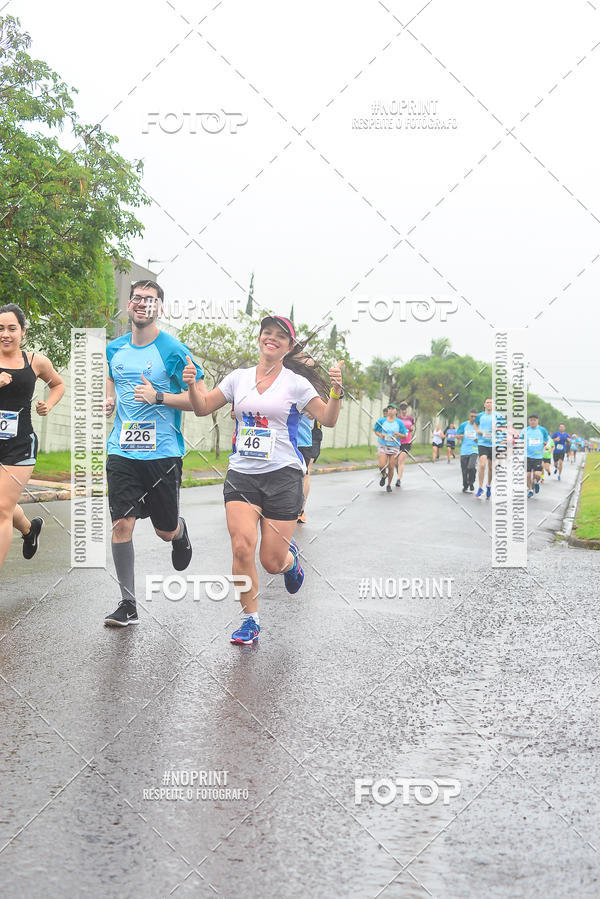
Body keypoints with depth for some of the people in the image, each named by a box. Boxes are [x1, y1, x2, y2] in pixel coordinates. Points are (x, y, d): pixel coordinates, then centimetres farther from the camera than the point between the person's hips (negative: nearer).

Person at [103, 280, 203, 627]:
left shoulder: (174, 350, -8)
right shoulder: (115, 348, 8)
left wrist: (158, 397, -21)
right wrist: (110, 398, 10)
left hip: (162, 453, -3)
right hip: (122, 452, 3)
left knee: (166, 531, 8)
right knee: (122, 524, -6)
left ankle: (181, 532, 47)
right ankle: (128, 605, 5)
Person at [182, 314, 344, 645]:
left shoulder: (296, 383, 0)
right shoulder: (238, 378, 9)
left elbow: (328, 420, -1)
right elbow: (202, 407, 15)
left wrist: (335, 392, -19)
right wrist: (192, 385, -4)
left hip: (282, 475, -2)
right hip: (241, 474, 2)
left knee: (272, 562, -2)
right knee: (242, 547, -17)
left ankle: (290, 556, 37)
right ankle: (250, 620, 1)